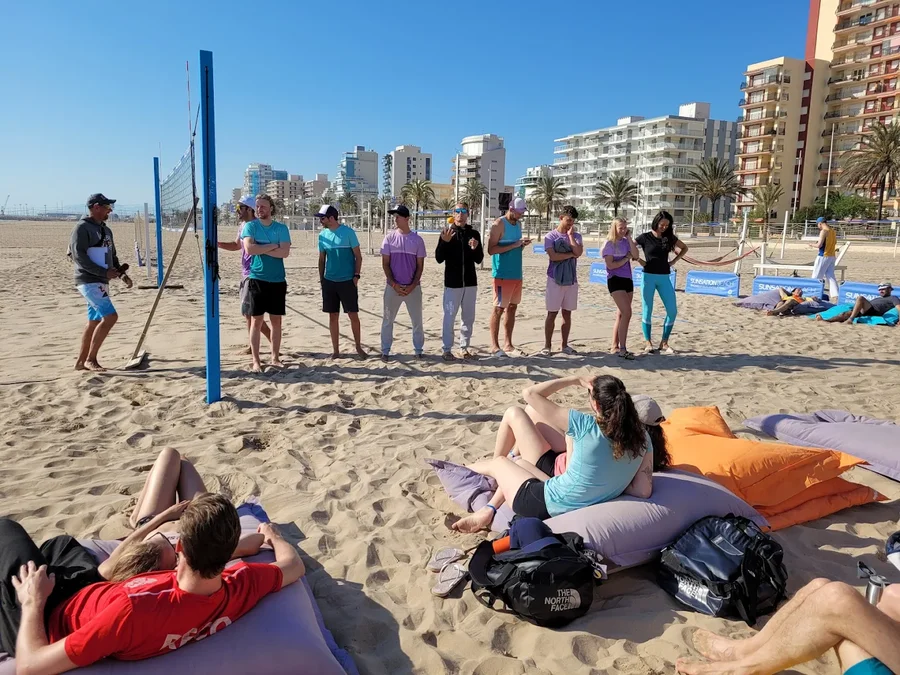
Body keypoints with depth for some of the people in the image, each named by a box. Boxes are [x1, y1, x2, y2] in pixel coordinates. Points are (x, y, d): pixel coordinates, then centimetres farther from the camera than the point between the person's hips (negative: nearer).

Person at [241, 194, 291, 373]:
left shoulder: (281, 228, 4)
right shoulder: (250, 226, 2)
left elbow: (285, 252, -10)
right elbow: (249, 249, -14)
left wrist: (261, 249, -12)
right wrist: (272, 246, -10)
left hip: (277, 280, 2)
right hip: (257, 279, -1)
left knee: (276, 320, 8)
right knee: (256, 320, 0)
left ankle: (275, 357, 18)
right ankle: (256, 361, 6)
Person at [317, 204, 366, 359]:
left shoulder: (348, 232, -7)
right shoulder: (322, 235, 6)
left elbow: (358, 256, -3)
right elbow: (322, 259, 13)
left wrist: (356, 275, -11)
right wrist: (321, 278, 8)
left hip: (347, 281, -4)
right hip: (329, 281, 4)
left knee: (353, 315, 1)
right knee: (333, 316, 7)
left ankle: (358, 347, 18)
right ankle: (335, 350, 16)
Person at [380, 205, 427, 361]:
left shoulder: (417, 239, 0)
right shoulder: (389, 237, 1)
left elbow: (420, 265, 2)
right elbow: (385, 264, 0)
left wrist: (412, 286, -8)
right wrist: (394, 284, -9)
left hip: (413, 287, 0)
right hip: (393, 287, 0)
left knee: (417, 320, 7)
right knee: (387, 320, 6)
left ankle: (418, 350, 19)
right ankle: (385, 351, 16)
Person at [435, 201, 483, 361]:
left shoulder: (474, 234, 5)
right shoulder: (446, 233, -2)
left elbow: (479, 260, 5)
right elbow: (439, 259, -6)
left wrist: (476, 248, -16)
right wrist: (445, 242, -21)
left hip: (470, 282, 3)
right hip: (452, 283, -3)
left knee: (468, 317, 10)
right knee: (449, 317, 0)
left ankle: (465, 347, 22)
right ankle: (447, 349, 9)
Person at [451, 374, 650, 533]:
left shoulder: (586, 426, -25)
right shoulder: (640, 437, -11)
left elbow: (530, 393, -17)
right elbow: (644, 492, -7)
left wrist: (575, 380, -8)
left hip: (546, 507, -7)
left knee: (498, 462, 22)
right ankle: (489, 510, 29)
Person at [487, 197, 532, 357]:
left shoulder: (518, 224, 15)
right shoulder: (499, 224, -10)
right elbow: (491, 249, -16)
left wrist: (522, 245, 1)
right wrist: (514, 245, -20)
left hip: (516, 273, 8)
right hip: (502, 274, -8)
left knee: (512, 307, 9)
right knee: (499, 308, -3)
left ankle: (508, 345, 16)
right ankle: (494, 346, 4)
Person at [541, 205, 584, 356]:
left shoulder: (576, 236, 9)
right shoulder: (551, 236, -2)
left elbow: (579, 252, -10)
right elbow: (553, 256, -15)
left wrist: (570, 235, -6)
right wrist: (571, 254, -8)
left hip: (571, 280, 4)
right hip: (555, 279, -4)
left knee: (567, 314, 9)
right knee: (552, 313, 0)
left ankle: (565, 345, 18)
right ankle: (547, 346, 7)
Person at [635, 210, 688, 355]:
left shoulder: (670, 237, 8)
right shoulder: (645, 237, -2)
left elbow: (684, 248, 21)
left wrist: (674, 261, 8)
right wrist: (639, 260, -7)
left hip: (664, 278, 4)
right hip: (649, 277, -4)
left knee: (672, 311, -1)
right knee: (647, 311, 1)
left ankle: (664, 343, 11)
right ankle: (648, 344, 9)